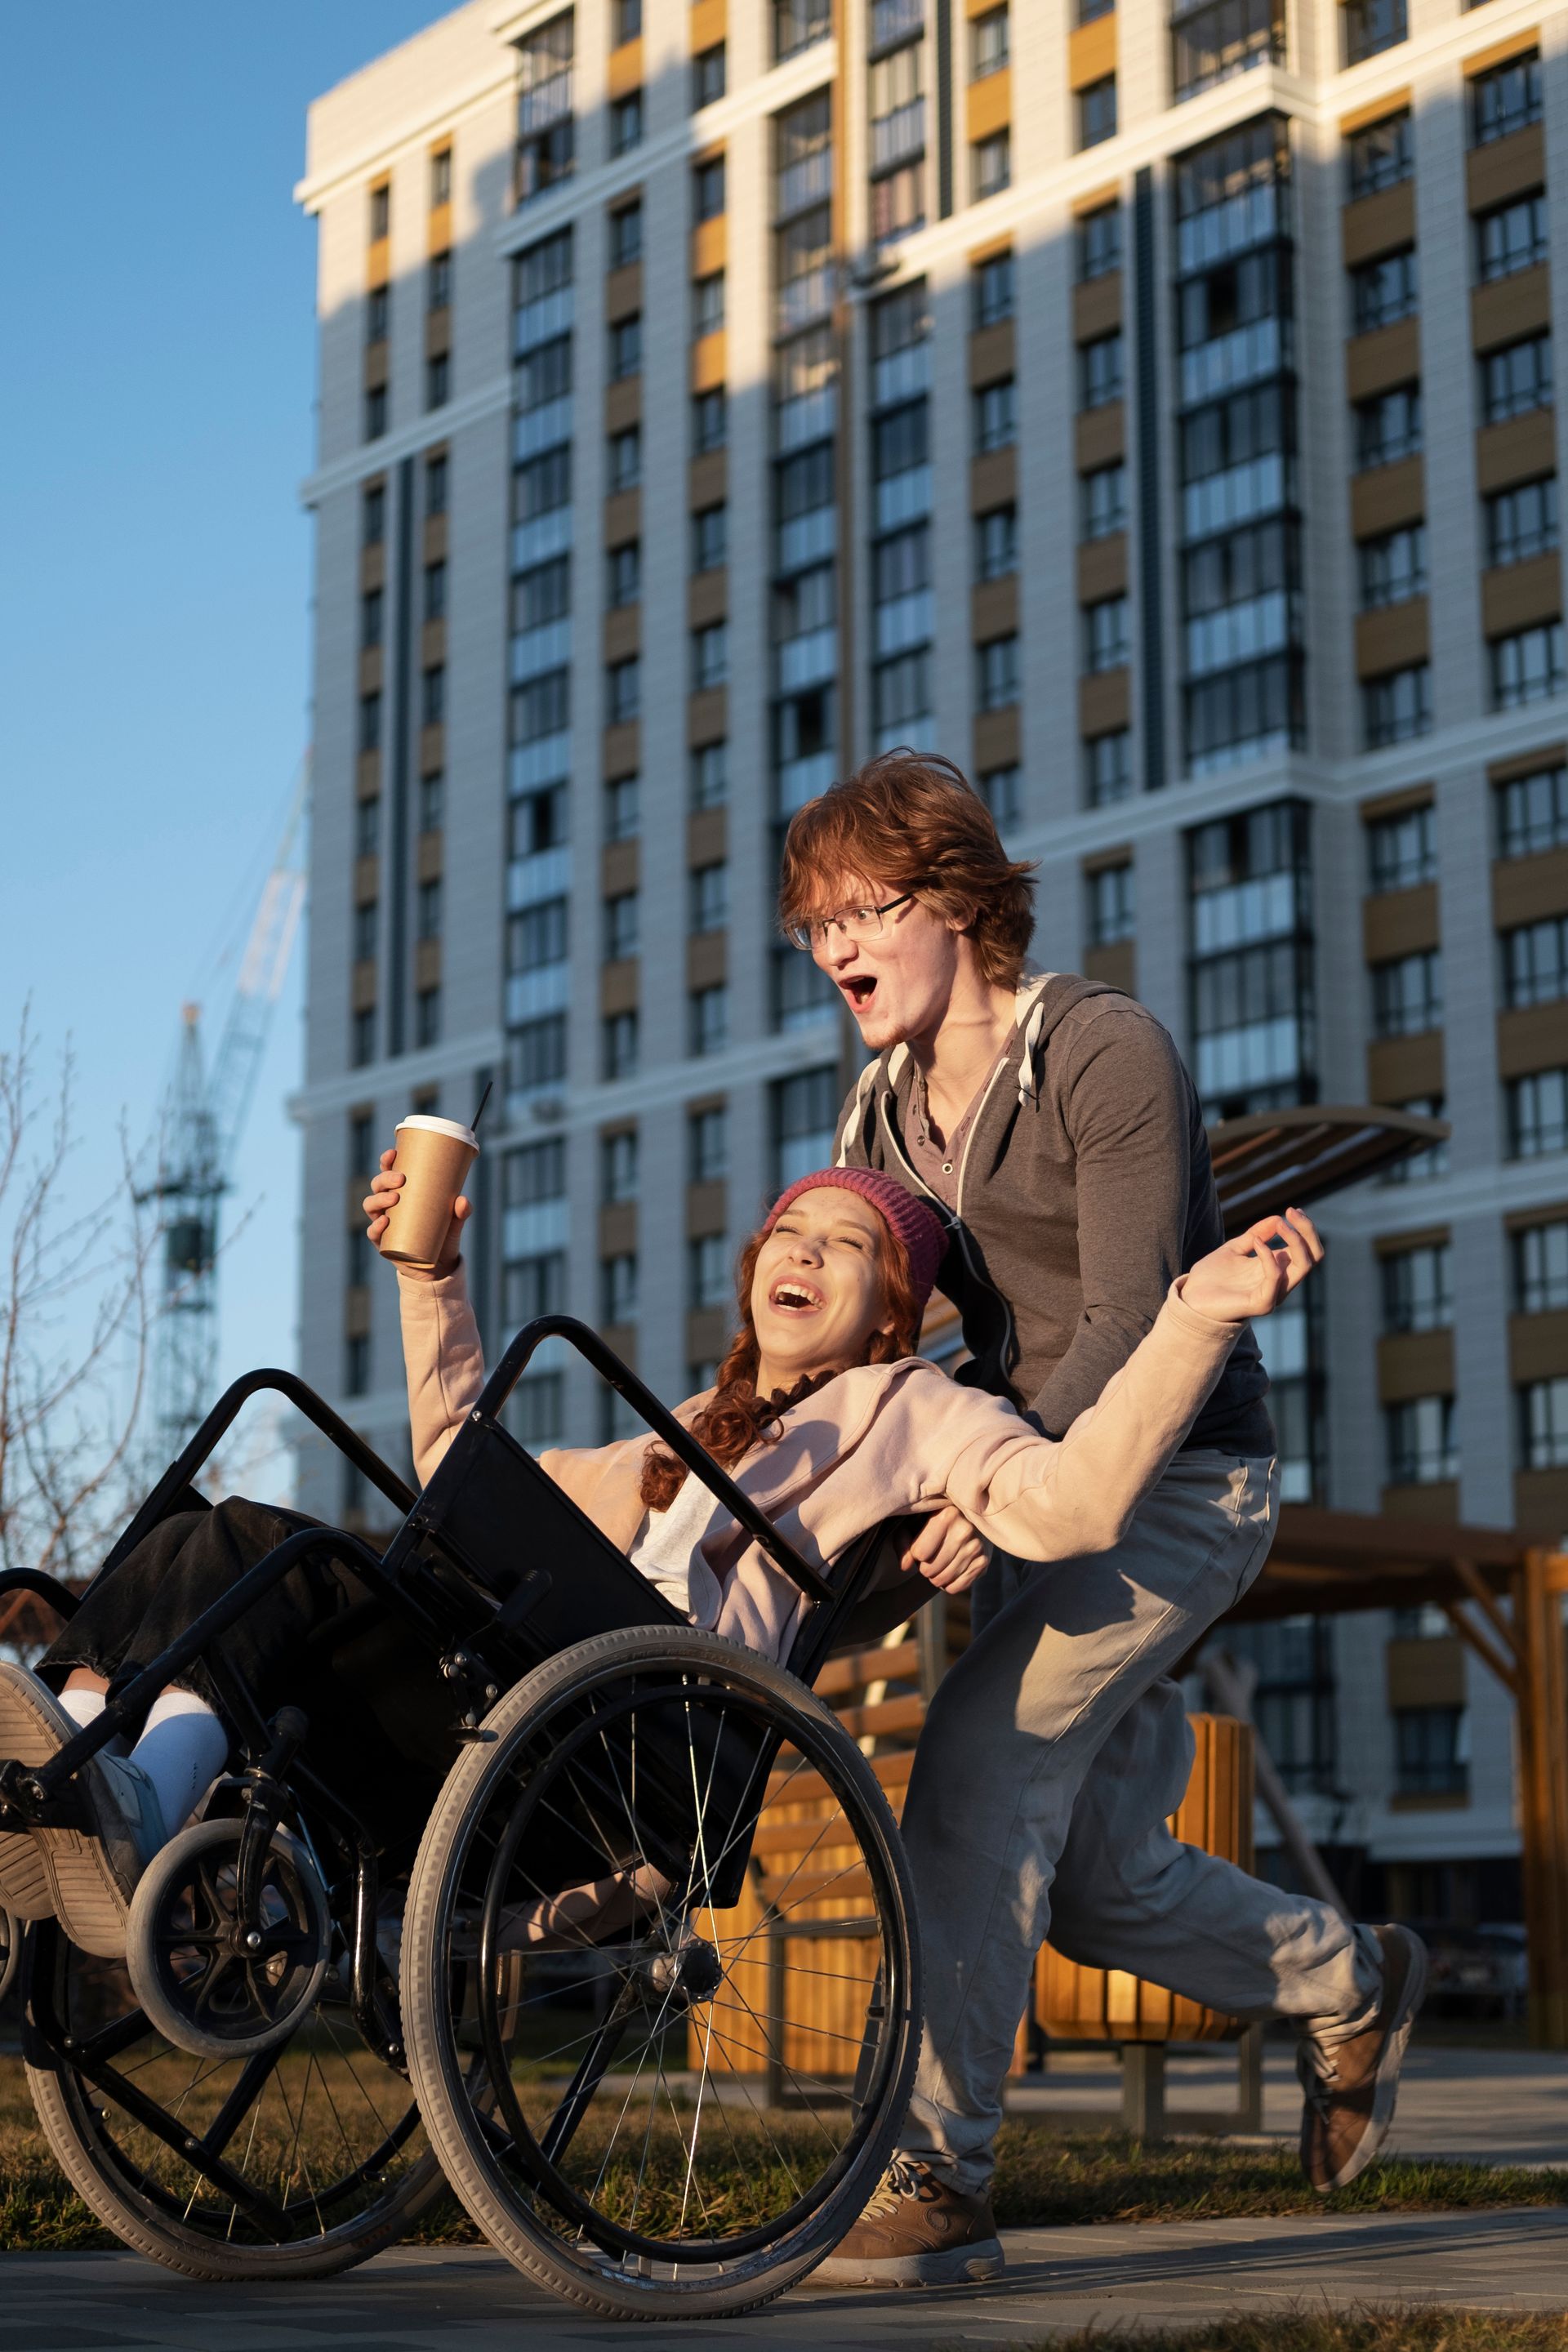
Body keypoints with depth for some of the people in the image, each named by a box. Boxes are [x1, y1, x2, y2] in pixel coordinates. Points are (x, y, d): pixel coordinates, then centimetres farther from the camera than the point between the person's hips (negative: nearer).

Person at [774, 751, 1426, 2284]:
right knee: (1093, 1882, 7)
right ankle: (1348, 1984, 34)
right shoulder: (879, 1117, 9)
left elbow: (1129, 1323, -22)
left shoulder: (1106, 1054, -14)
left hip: (1177, 1477, -8)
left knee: (979, 1760, -22)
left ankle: (934, 2178, -17)